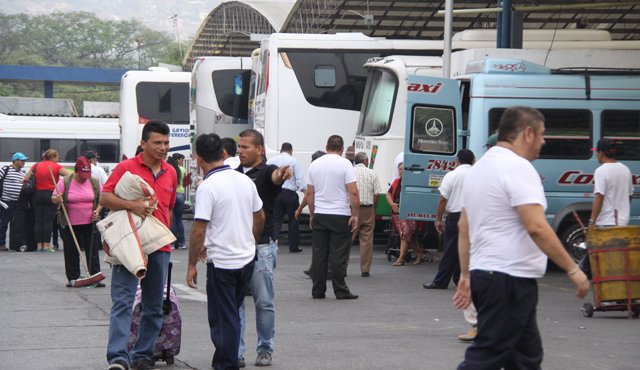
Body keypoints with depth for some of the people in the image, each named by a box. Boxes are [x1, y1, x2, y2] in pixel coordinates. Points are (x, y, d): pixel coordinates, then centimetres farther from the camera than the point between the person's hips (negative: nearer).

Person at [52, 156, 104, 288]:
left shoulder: (94, 182, 3)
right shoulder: (64, 182, -2)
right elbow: (54, 198, 1)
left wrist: (98, 210, -5)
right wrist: (57, 199, -22)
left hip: (89, 223, 1)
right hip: (69, 224, -1)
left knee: (92, 250, -1)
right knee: (71, 252, 4)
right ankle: (73, 278, 12)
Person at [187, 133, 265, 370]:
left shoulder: (208, 186, -16)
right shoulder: (245, 181, 5)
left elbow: (199, 230, -18)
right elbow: (260, 217, 16)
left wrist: (192, 265, -10)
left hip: (222, 262, -7)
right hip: (247, 259, 7)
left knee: (223, 318, 2)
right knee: (232, 314, 18)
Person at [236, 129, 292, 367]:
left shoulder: (266, 172, -5)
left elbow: (275, 177, -30)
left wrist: (281, 175, -53)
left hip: (261, 246, -5)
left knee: (264, 301, 3)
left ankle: (265, 350, 14)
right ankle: (236, 352, 9)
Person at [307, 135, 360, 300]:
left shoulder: (314, 164, 7)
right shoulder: (345, 164, -7)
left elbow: (309, 193, 11)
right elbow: (353, 193, -13)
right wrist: (355, 215, -7)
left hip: (319, 216, 4)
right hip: (340, 215, -4)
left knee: (319, 254, 6)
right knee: (339, 255, -2)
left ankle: (318, 291, 8)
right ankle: (340, 291, 0)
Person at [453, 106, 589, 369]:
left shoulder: (479, 167, 16)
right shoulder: (517, 167, -14)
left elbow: (463, 227, 19)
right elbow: (537, 227, -23)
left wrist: (465, 275, 22)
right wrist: (573, 269, -18)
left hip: (483, 273, 10)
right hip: (510, 277, -10)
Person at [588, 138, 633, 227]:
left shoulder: (601, 171, -13)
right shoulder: (625, 169, 11)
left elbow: (599, 198, -19)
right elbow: (630, 195, 19)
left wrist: (592, 221, -18)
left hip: (605, 223, -8)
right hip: (623, 222, 8)